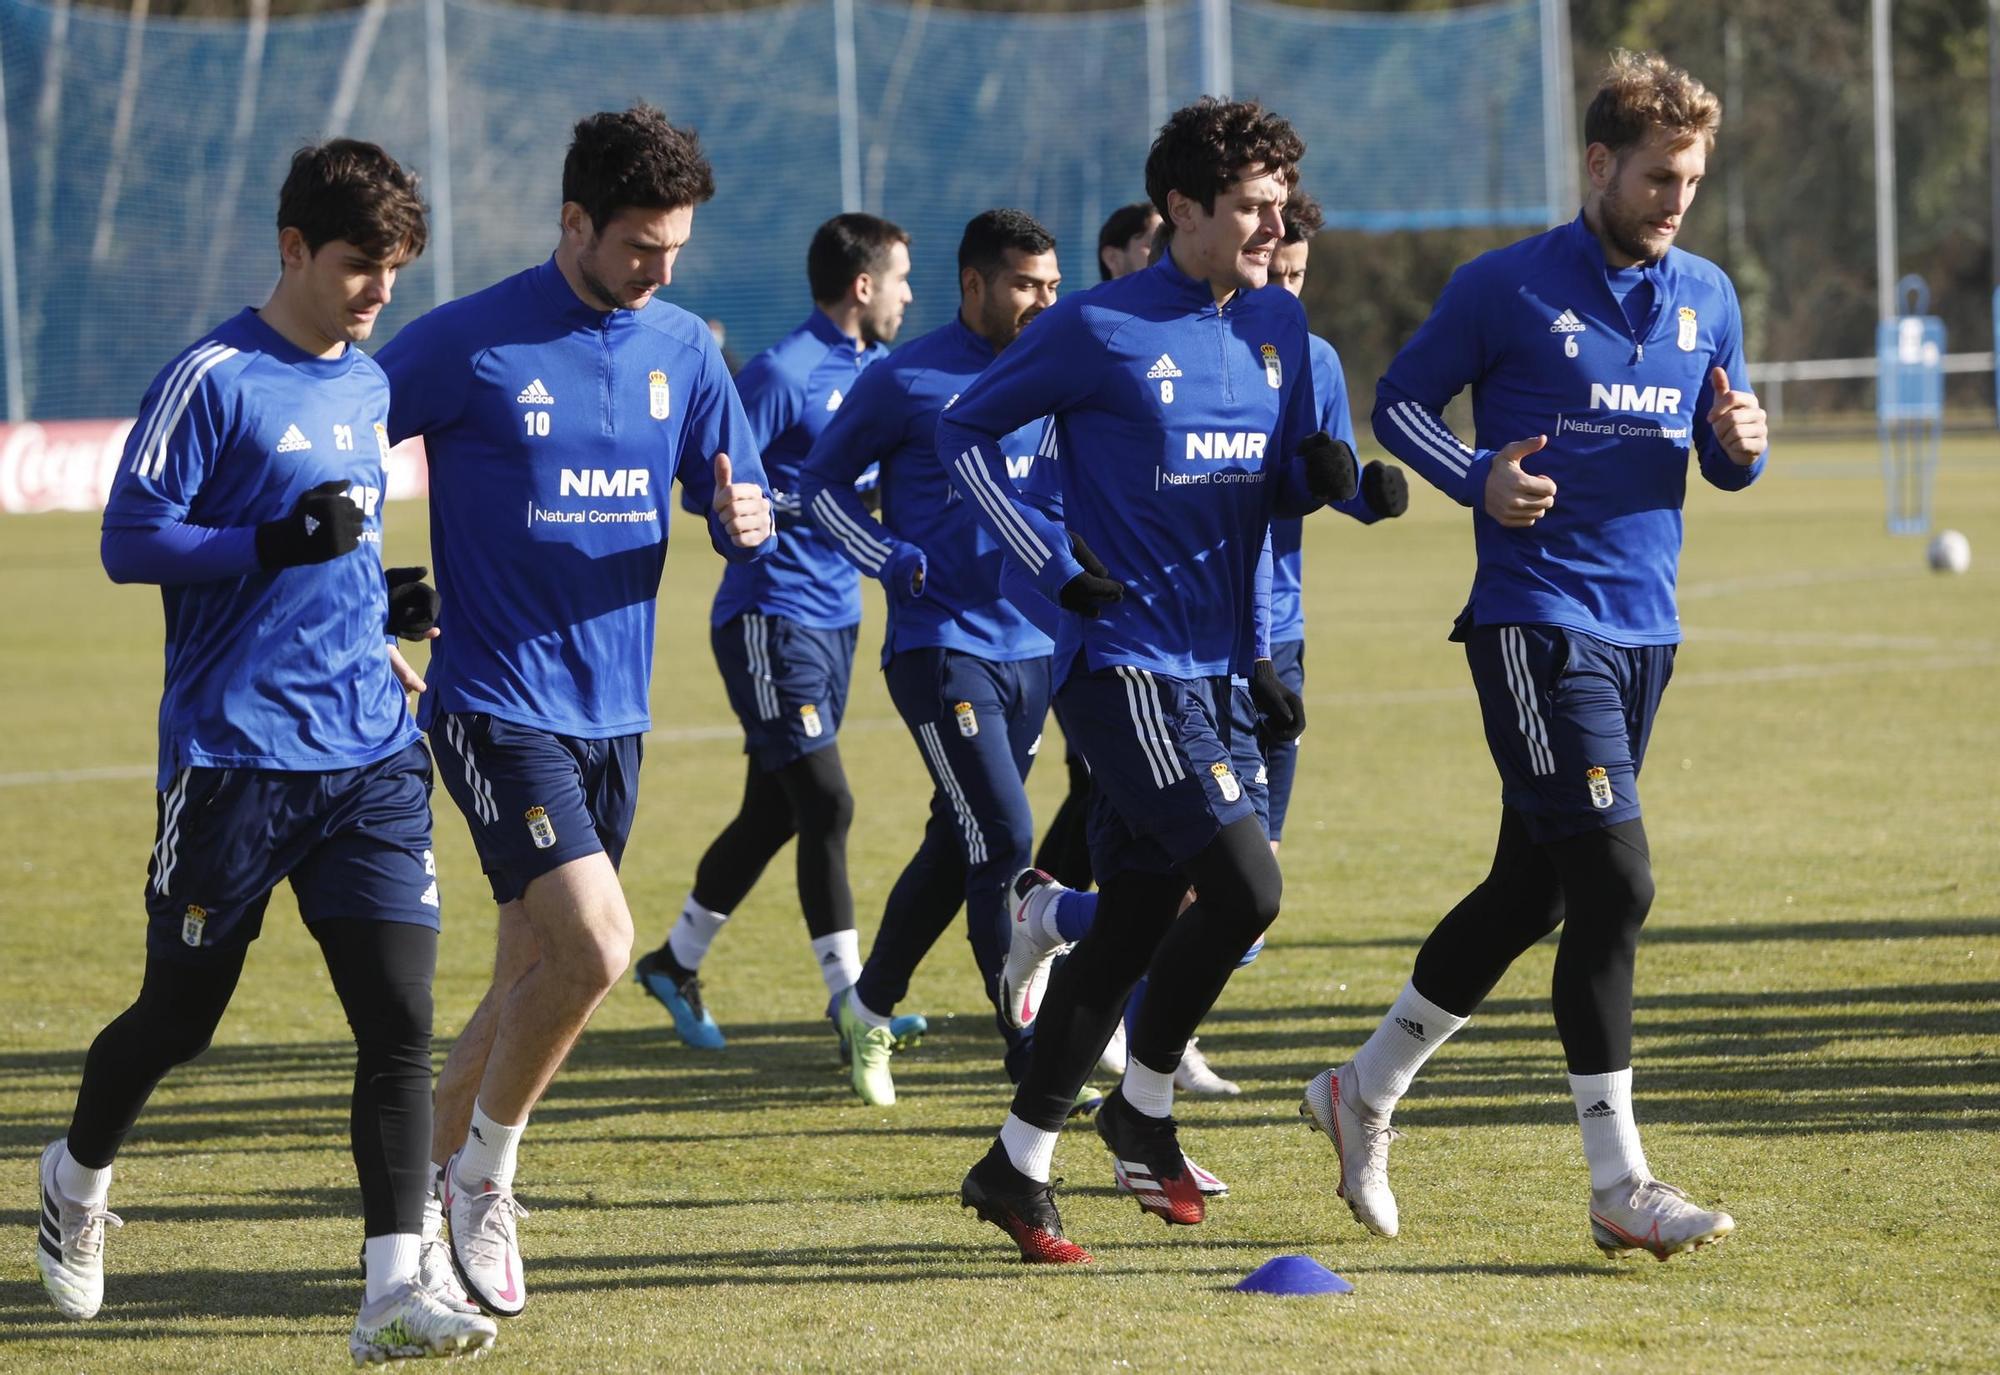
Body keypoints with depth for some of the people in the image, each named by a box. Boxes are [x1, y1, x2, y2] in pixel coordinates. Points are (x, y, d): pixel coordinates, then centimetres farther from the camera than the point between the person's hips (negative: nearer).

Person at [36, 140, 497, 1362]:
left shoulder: (370, 385, 13)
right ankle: (79, 1180, 37)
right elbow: (130, 541, -11)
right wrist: (281, 542, -22)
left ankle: (396, 1289, -10)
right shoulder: (214, 380, -9)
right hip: (236, 752, -5)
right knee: (181, 1016, 8)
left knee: (400, 1012, -8)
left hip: (372, 755, 5)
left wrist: (388, 596, 7)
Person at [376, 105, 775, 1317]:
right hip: (498, 706, -6)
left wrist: (747, 519, -13)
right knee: (594, 946, -18)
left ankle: (434, 1181, 27)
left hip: (614, 714, 6)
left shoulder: (683, 349, 6)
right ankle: (484, 1179, 2)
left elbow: (741, 501, 12)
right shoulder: (470, 345, -10)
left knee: (538, 979, 10)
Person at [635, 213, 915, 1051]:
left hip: (834, 616, 9)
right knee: (825, 801, -12)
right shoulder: (781, 374, -14)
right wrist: (814, 506, -22)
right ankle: (848, 998, -9)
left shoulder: (876, 370, 11)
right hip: (771, 616, -9)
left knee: (774, 810, 13)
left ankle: (675, 961, 28)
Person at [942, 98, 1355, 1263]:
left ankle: (1019, 1167, 17)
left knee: (1133, 923, 8)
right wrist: (1057, 564, -9)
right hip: (1126, 661, -7)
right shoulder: (1101, 331, -9)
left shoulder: (1279, 325, 9)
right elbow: (967, 432, 0)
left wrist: (1327, 474, -6)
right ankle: (1144, 1110, 5)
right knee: (1245, 886, -17)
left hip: (1215, 665, 7)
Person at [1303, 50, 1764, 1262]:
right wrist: (1480, 479, -15)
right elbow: (1400, 401, 3)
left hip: (1646, 629, 7)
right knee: (1614, 878, -16)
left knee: (1534, 890, 13)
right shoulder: (1506, 288, -6)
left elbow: (1725, 466, 17)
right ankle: (1620, 1186, -13)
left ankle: (1364, 1093, 31)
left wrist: (1741, 445, -7)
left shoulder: (1707, 297, 11)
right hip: (1538, 623, -7)